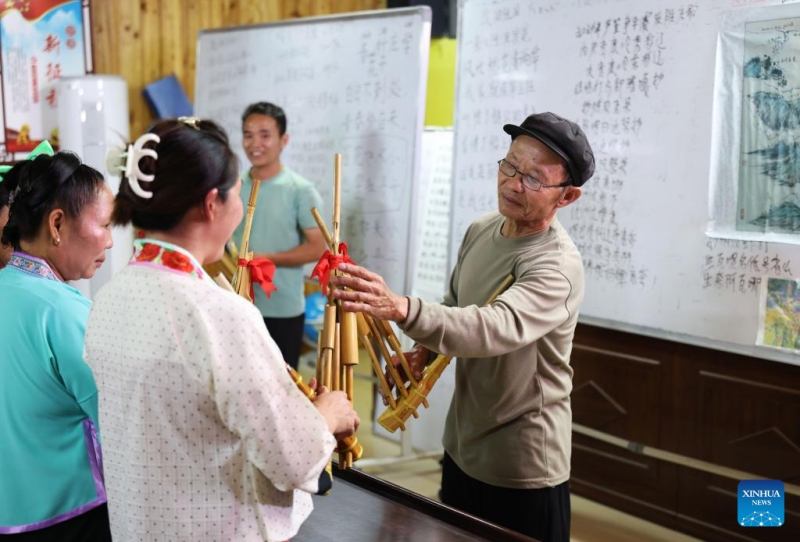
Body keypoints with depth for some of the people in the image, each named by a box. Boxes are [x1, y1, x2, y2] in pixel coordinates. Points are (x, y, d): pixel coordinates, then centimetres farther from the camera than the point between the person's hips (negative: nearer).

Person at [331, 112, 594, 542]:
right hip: (461, 446, 8)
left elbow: (497, 328, -43)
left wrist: (401, 309, -56)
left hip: (523, 469, -7)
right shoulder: (480, 231, 0)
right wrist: (426, 350, -2)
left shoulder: (558, 266, -25)